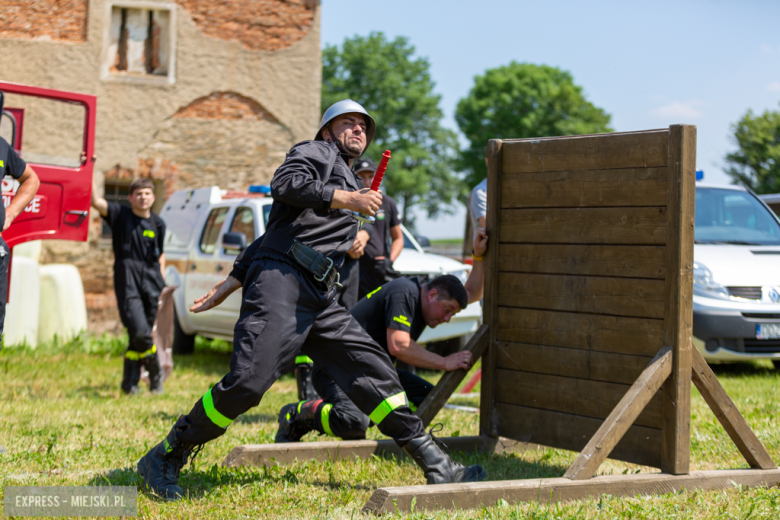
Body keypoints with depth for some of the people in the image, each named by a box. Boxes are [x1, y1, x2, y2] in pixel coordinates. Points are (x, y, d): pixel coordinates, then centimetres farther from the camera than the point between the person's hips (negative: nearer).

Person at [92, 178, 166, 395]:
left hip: (150, 281, 3)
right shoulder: (120, 215, 3)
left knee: (140, 335, 5)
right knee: (139, 331, -16)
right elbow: (95, 201, -11)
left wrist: (162, 280, 11)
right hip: (127, 281, -3)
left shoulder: (158, 223, 12)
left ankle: (130, 383, 17)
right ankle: (155, 375, 3)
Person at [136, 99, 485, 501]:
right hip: (280, 285, -9)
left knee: (373, 369, 2)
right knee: (248, 381, -20)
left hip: (320, 301, 9)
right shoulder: (318, 152, 10)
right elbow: (285, 183, -14)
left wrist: (234, 280, 26)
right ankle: (165, 459, -6)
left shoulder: (347, 181, 33)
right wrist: (345, 199, -12)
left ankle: (435, 466, 4)